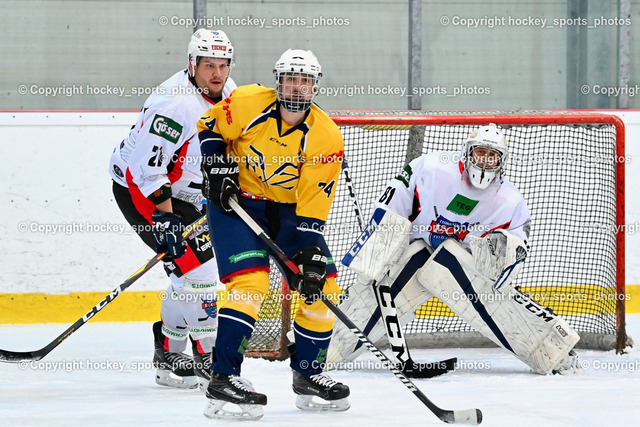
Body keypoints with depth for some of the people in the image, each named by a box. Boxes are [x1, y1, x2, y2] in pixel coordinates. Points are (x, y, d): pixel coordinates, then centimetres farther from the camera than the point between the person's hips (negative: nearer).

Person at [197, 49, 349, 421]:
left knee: (322, 288, -2)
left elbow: (314, 205, -18)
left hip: (291, 209, 3)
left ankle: (308, 376, 17)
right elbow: (210, 126, 2)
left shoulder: (326, 137, -16)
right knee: (251, 282, -22)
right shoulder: (248, 104, -18)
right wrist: (219, 169, -10)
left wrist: (310, 254, -26)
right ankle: (223, 379, -23)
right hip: (236, 202, -3)